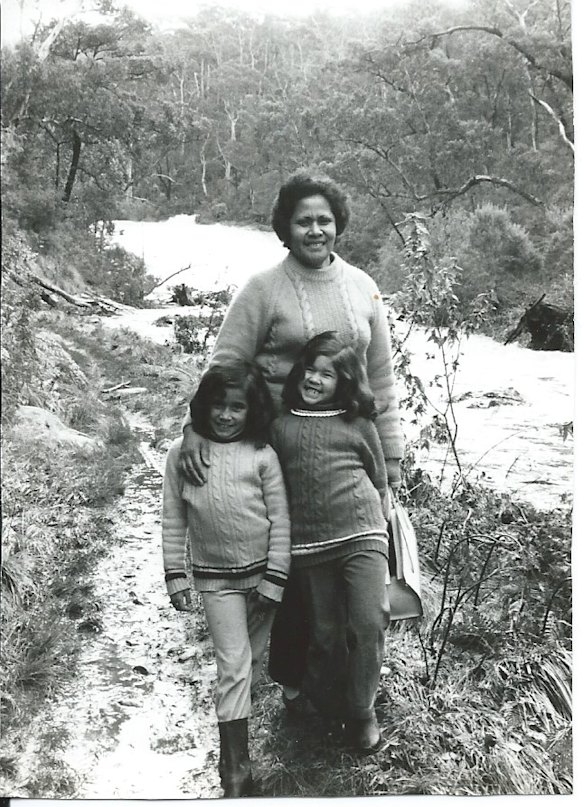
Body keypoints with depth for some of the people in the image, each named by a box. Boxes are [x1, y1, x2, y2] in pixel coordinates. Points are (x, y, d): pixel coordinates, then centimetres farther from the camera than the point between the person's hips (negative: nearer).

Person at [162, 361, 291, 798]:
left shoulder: (262, 456, -9)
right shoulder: (182, 453, -6)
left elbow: (280, 521, -6)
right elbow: (173, 520, 0)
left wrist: (273, 581, -7)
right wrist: (175, 576, 0)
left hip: (262, 571, 1)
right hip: (215, 578, 0)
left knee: (253, 657, 14)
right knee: (234, 665, -2)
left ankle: (237, 710, 39)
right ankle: (236, 768, 6)